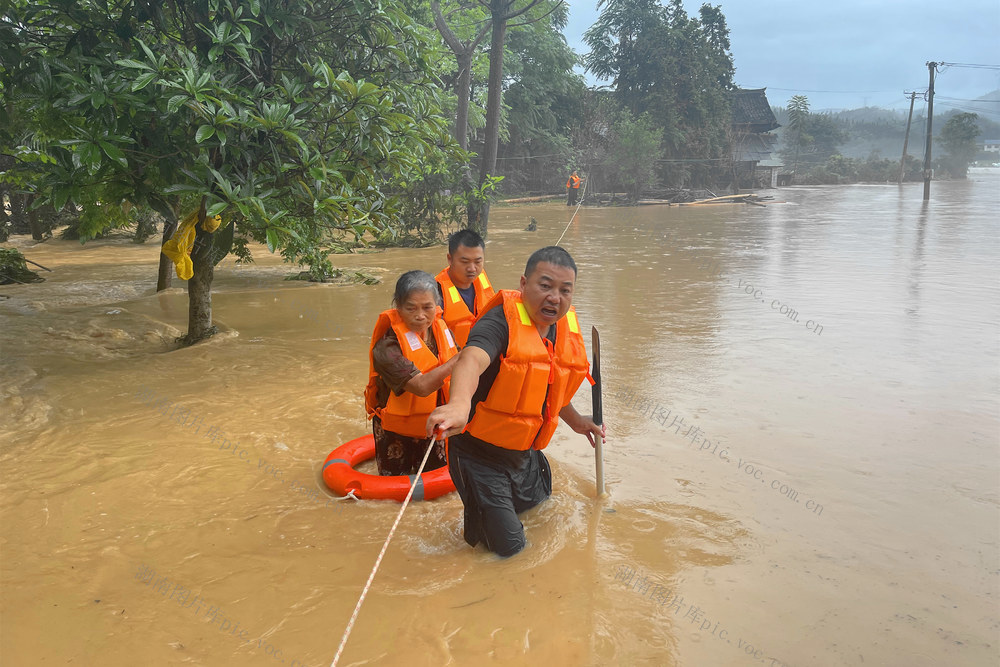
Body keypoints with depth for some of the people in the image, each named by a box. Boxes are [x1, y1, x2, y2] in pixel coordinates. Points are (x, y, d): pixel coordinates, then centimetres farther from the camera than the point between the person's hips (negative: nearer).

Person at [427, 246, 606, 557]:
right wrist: (459, 404, -67)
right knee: (507, 546, -4)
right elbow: (471, 360, -47)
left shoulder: (567, 328, 0)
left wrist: (575, 421, 31)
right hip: (480, 453, -8)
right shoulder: (501, 321, -25)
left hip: (525, 454, 8)